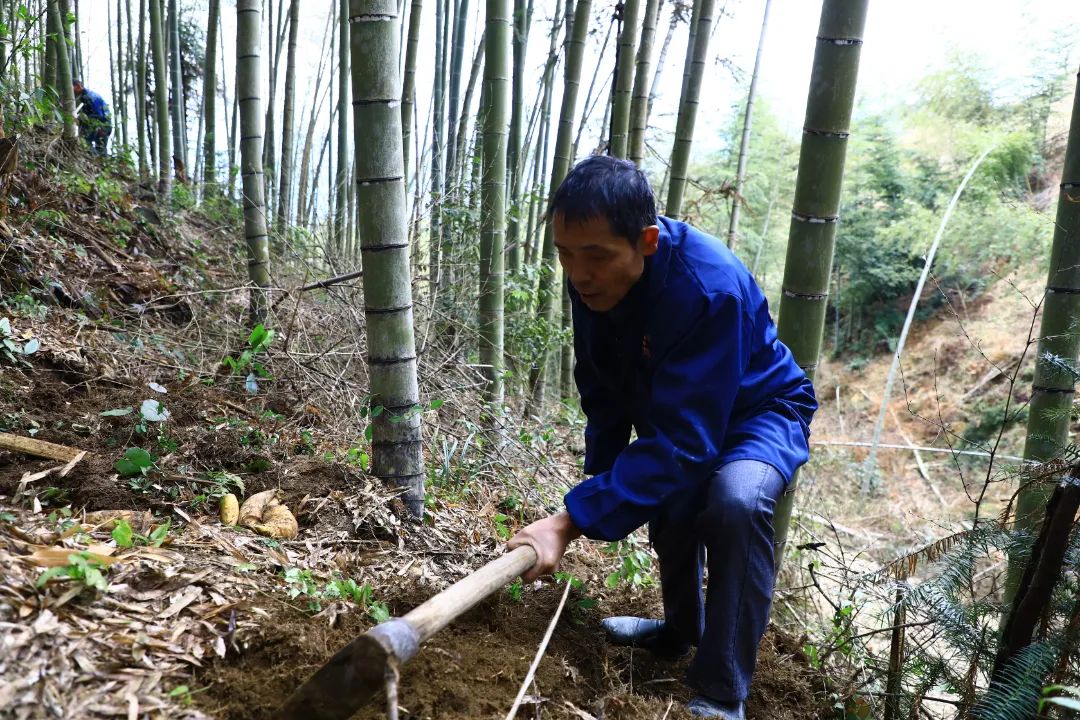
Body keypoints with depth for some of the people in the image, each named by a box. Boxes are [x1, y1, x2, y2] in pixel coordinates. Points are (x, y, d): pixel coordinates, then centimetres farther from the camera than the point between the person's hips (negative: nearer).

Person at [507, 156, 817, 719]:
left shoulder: (711, 288, -40)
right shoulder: (592, 279, -18)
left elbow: (682, 440, -42)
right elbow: (602, 393, -1)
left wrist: (573, 520, -47)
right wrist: (601, 480, 0)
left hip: (759, 413, -7)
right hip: (673, 408, 7)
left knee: (737, 501, -33)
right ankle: (681, 629, 46)